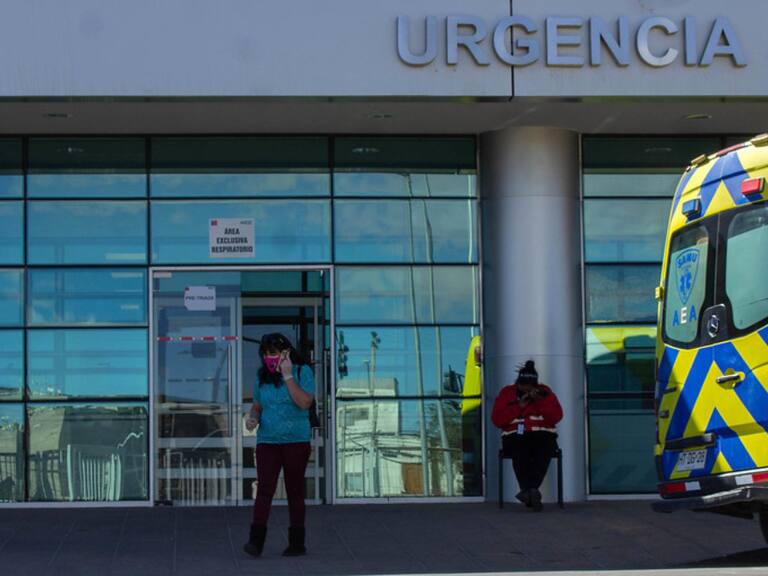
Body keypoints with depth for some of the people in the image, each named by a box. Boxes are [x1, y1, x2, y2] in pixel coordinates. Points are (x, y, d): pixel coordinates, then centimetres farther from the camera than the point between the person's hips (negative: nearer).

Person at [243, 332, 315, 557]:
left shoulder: (302, 372, -4)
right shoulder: (263, 377, 9)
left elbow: (304, 402, -17)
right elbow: (257, 406, 19)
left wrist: (288, 376, -17)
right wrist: (253, 418, -3)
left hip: (296, 440, -3)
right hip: (267, 441, 3)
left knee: (295, 491, 5)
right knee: (265, 488, -11)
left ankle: (297, 543, 14)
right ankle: (256, 540, -18)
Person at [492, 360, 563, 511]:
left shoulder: (544, 392, 13)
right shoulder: (507, 393, 11)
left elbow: (556, 417, 1)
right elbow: (497, 420, 0)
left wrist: (540, 401, -11)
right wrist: (519, 406, -7)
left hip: (542, 435, 1)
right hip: (515, 436, -1)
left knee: (544, 450, -37)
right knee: (519, 451, -38)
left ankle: (529, 489, -50)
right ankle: (532, 492, -48)